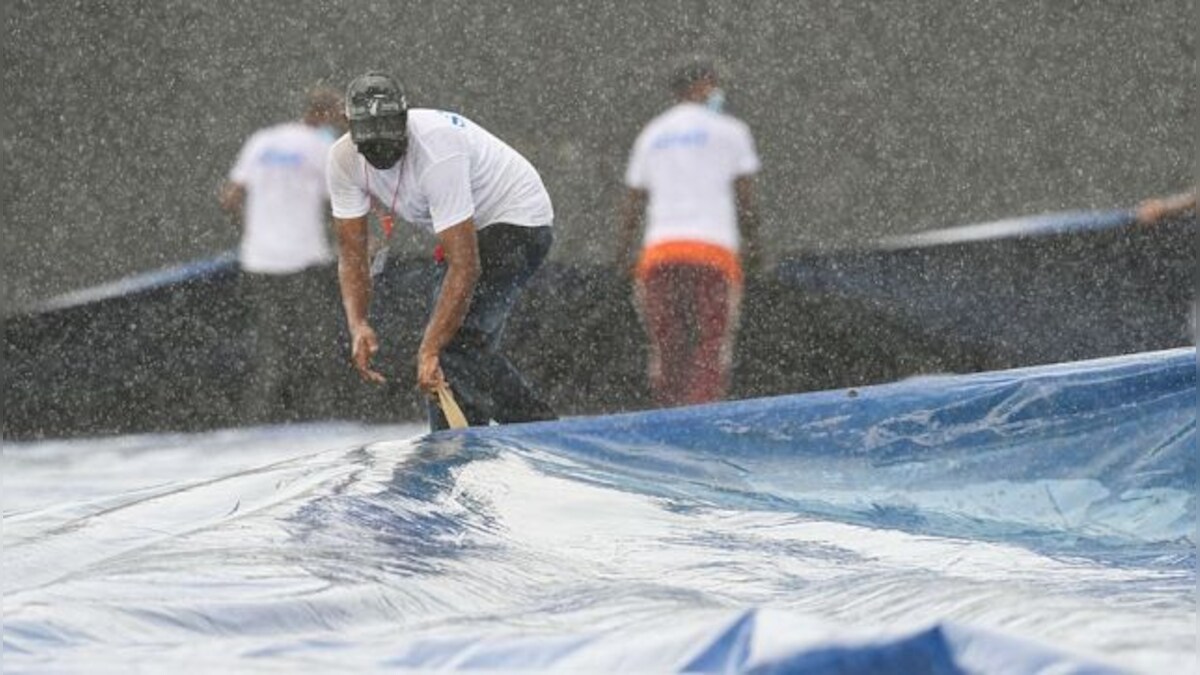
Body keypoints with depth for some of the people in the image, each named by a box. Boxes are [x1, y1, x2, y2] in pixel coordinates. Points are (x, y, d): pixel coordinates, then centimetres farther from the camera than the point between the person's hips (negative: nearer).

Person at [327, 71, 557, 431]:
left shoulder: (437, 151, -35)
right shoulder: (344, 159, -15)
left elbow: (465, 267, -36)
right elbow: (351, 252, -10)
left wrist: (430, 350, -40)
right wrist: (357, 325, -28)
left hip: (518, 218, -8)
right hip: (471, 227, 8)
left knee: (455, 339, -20)